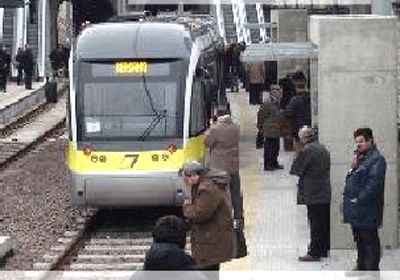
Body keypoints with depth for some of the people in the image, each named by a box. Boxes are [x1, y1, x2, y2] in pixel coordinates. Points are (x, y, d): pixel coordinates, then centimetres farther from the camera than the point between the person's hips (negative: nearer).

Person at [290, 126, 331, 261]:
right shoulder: (323, 149, 11)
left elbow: (296, 170, -11)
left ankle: (314, 253, -4)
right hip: (326, 193, 8)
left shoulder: (306, 150, -14)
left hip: (313, 194, -8)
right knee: (324, 223, 14)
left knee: (315, 224, -6)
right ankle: (324, 249, 22)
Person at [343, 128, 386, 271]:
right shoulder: (360, 157, 17)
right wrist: (347, 195, 12)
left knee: (369, 239, -4)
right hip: (355, 210, 10)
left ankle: (372, 268, 0)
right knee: (359, 238, 18)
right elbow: (351, 179, 25)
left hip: (367, 210, -10)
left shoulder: (377, 159, -13)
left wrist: (360, 200, -22)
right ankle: (361, 265, 28)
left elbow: (374, 183, -21)